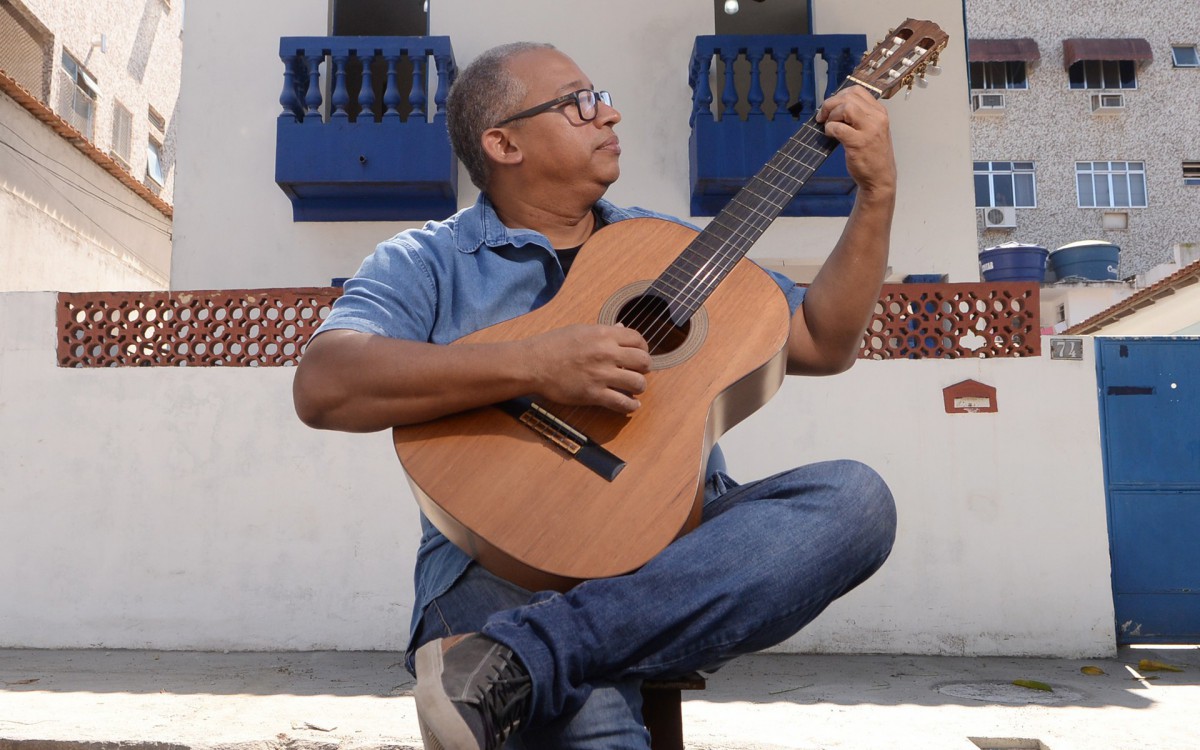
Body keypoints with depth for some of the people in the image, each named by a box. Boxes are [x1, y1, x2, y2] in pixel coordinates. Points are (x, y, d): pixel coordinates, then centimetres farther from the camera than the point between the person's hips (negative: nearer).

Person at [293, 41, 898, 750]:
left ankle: (520, 657, -28)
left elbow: (824, 343, 16)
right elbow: (323, 385, -13)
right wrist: (533, 365, -22)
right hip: (504, 556, -6)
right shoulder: (428, 261, 6)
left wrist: (878, 193, 6)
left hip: (680, 542, 7)